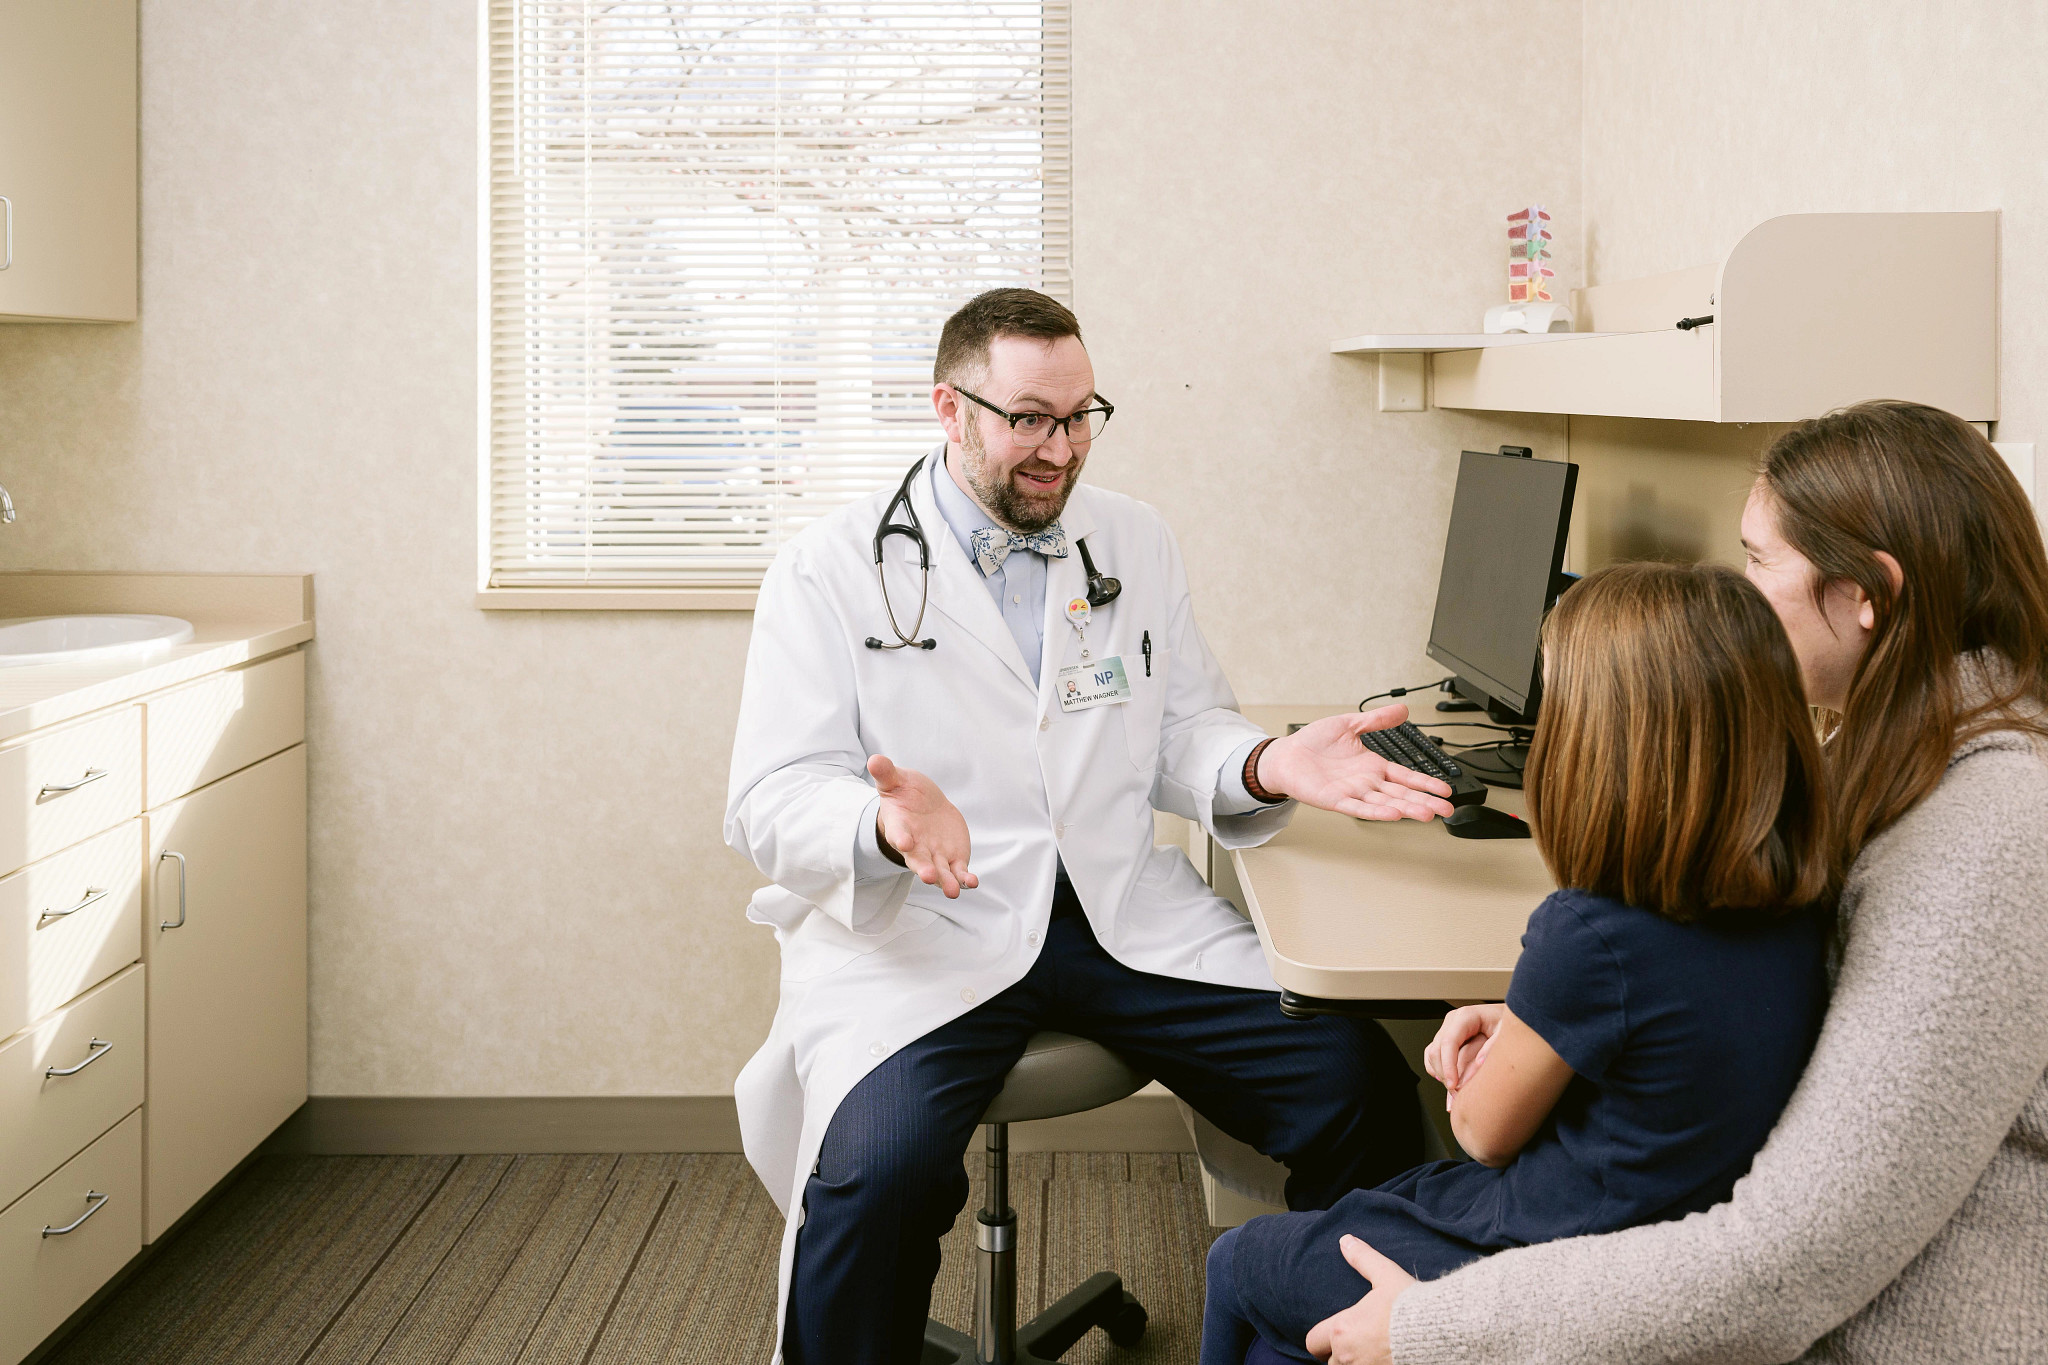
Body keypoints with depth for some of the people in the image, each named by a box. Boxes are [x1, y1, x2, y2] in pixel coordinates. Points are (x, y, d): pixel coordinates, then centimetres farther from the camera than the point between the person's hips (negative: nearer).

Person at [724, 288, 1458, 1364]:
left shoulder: (1137, 545, 14)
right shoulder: (831, 570, 0)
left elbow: (1182, 733, 15)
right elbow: (773, 801, -6)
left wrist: (1269, 766, -9)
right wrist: (888, 821, -30)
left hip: (1123, 912, 4)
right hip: (911, 925, -3)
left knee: (1363, 1090, -15)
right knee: (877, 1171, -33)